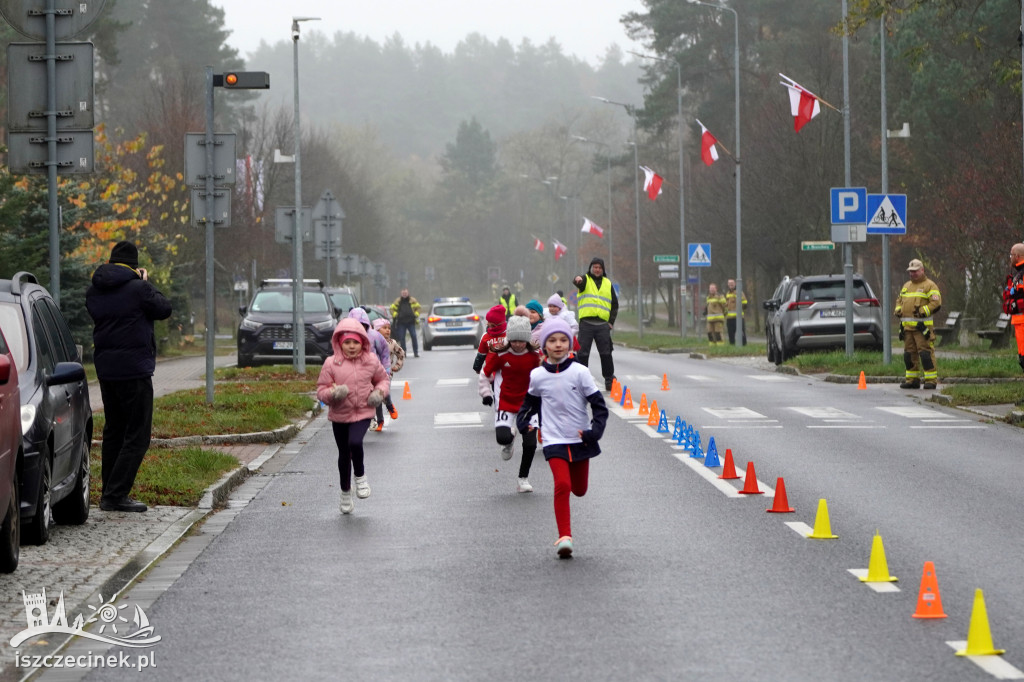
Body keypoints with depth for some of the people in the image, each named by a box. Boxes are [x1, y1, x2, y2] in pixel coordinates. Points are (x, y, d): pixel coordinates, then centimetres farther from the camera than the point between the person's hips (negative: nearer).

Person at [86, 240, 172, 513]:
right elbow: (164, 309, -3)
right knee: (137, 435, -3)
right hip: (135, 368, -7)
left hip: (105, 368, 7)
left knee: (113, 431, 17)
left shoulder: (94, 291, 6)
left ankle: (110, 493, 19)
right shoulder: (138, 288, -13)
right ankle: (115, 495, -10)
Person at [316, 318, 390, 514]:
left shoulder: (371, 361, -2)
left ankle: (360, 476, 2)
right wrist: (332, 394, -25)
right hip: (339, 415, 1)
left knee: (355, 442, -28)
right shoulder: (331, 364, -8)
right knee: (344, 454, 12)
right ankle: (346, 494, 32)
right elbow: (321, 390, -4)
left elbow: (383, 379, 16)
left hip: (363, 413, -1)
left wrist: (380, 392, -5)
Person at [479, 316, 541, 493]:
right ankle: (508, 442, 20)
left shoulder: (535, 356, -7)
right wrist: (486, 393, -6)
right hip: (505, 403, -1)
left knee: (530, 442, -8)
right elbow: (485, 374, 4)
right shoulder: (500, 355, -10)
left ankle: (523, 478, 11)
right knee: (503, 437, -21)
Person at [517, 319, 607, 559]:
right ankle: (564, 537, -16)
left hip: (581, 439, 1)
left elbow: (599, 405, -4)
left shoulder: (580, 372, -7)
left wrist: (595, 430, -17)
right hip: (554, 440, -1)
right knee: (562, 485, -19)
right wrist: (522, 420, 4)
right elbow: (530, 400, 19)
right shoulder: (537, 375, -2)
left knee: (579, 490, 11)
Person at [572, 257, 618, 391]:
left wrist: (611, 322, 8)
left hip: (603, 324, 2)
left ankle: (609, 379, 10)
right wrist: (577, 279, -44)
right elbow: (578, 281, -18)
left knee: (606, 353, 2)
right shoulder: (585, 280, 8)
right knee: (582, 353, -2)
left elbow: (615, 304, 20)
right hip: (586, 323, -2)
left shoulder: (608, 283, 17)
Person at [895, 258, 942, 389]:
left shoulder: (930, 285, -2)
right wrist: (898, 310, 9)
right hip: (907, 325, 8)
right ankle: (912, 379, 17)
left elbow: (936, 303, -11)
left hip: (922, 325, -8)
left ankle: (930, 380, -9)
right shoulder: (906, 286, 22)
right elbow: (899, 300, 30)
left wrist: (923, 311, -19)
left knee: (925, 352, -11)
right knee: (909, 353, 10)